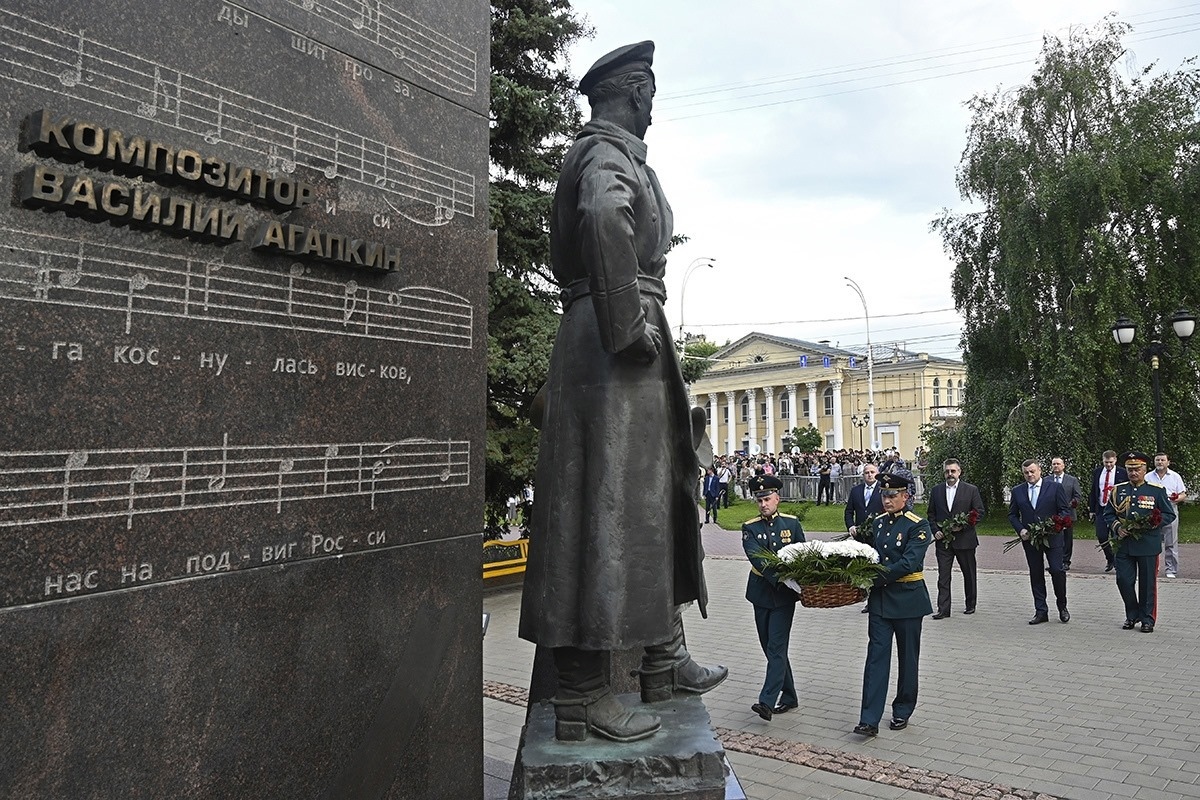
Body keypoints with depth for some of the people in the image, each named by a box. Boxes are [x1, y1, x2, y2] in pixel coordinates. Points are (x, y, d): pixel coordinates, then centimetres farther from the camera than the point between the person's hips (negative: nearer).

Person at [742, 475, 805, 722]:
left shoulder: (792, 523, 1)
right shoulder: (750, 528, -2)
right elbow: (756, 558, -16)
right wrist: (778, 579, -30)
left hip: (785, 594, -2)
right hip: (762, 593, 2)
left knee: (776, 647, -9)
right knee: (771, 647, 10)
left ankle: (767, 701, -10)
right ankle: (789, 697, 25)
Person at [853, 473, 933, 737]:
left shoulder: (918, 526, -11)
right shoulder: (877, 523, 8)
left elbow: (908, 563, -20)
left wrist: (876, 577, -21)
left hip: (908, 599, -4)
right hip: (880, 599, 4)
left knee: (907, 657, 10)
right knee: (876, 656, -2)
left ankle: (902, 712, 28)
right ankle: (869, 720, -3)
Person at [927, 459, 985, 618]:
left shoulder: (971, 490, 0)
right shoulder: (936, 490, 8)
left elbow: (979, 512, -1)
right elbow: (931, 514, 11)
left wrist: (963, 525, -13)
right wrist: (935, 531, -4)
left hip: (964, 539, -1)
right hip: (943, 539, 1)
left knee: (969, 574, 12)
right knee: (943, 575, -3)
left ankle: (970, 605, 29)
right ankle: (943, 609, -1)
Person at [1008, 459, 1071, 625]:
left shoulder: (1054, 487, 0)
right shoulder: (1017, 491, 7)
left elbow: (1065, 510, 0)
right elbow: (1012, 515, 10)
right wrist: (1020, 530, -5)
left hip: (1052, 537, -2)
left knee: (1057, 571, -7)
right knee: (1036, 575, 6)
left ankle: (1062, 606, 16)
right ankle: (1041, 611, 12)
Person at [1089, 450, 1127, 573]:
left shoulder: (1122, 473, -3)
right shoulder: (1097, 472, 8)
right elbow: (1093, 491, 11)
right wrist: (1091, 509, 7)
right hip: (1101, 509, 3)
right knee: (1101, 536, -2)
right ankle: (1110, 559, 20)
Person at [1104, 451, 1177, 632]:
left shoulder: (1157, 491, 2)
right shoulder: (1117, 490, 9)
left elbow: (1169, 515, 2)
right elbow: (1107, 514, 11)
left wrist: (1149, 524, -15)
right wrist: (1116, 527, -8)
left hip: (1148, 545, -2)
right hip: (1123, 544, 2)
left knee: (1147, 583, 5)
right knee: (1124, 580, 3)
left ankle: (1147, 619, 18)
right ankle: (1132, 616, 21)